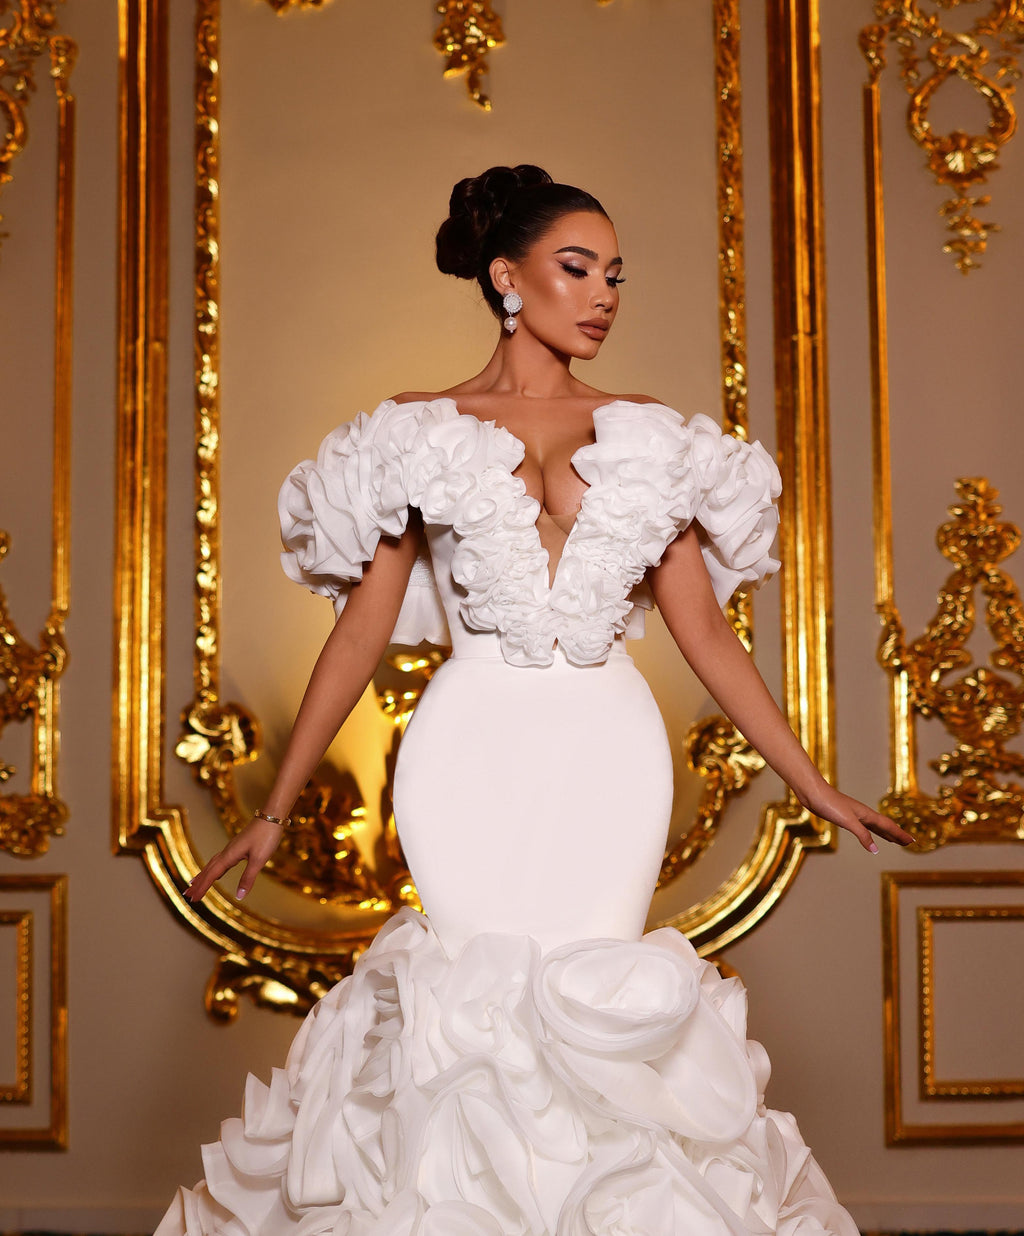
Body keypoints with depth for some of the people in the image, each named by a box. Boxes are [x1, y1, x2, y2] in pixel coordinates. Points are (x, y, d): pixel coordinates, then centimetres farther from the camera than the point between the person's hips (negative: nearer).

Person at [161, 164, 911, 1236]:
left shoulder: (650, 438, 10)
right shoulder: (419, 434, 5)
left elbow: (705, 633, 11)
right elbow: (362, 630, 6)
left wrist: (815, 787, 7)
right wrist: (275, 810, 4)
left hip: (610, 755, 2)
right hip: (476, 753, -2)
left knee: (599, 1008, 0)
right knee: (475, 998, -4)